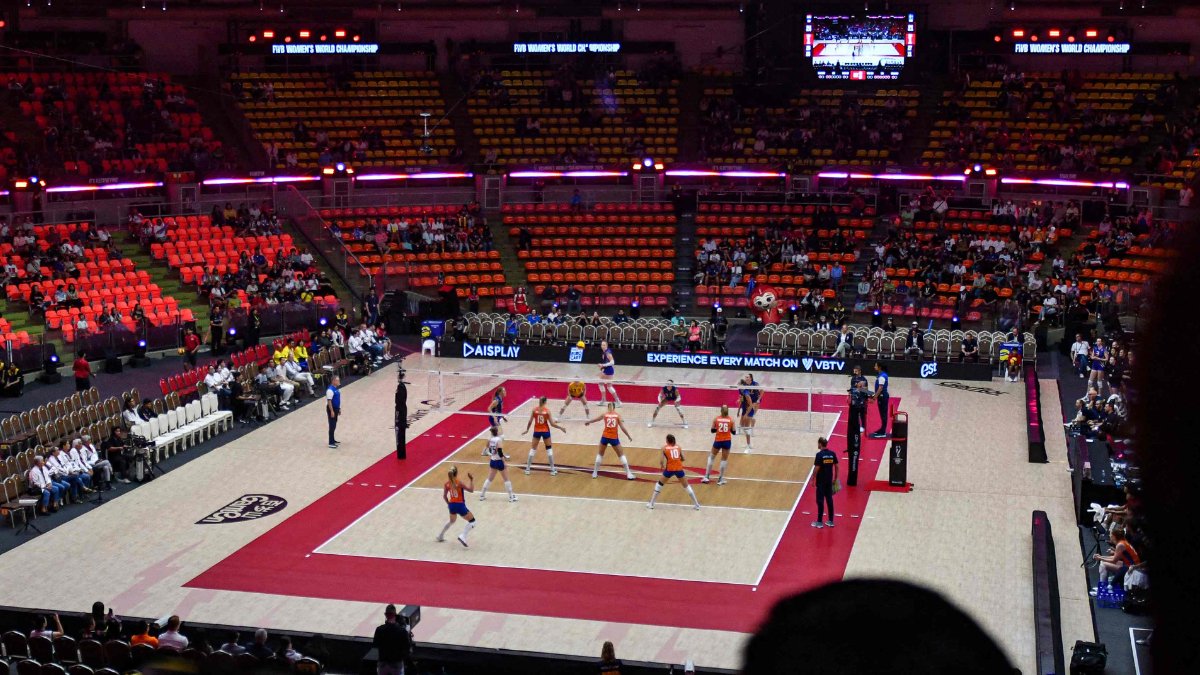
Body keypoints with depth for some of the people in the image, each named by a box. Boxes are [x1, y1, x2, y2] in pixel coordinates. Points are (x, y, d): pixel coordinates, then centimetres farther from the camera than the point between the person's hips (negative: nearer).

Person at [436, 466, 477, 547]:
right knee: (472, 521, 8)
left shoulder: (447, 484, -3)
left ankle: (440, 536, 43)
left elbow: (444, 496, 6)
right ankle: (463, 537, -8)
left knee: (452, 520, 34)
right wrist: (471, 480, -4)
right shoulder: (459, 483, -19)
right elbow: (471, 490, -14)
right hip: (460, 505, -6)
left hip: (452, 505, 6)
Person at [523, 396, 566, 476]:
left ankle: (527, 469, 13)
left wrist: (527, 430, 13)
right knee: (549, 449, 12)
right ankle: (552, 470, 14)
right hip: (545, 431, -1)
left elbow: (530, 422, -3)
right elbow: (552, 424, -11)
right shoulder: (547, 410, -12)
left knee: (533, 449, 13)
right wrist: (561, 427, 2)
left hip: (537, 431, 1)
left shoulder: (534, 410, -7)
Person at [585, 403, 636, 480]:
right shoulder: (618, 415, 3)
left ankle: (595, 473, 21)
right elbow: (622, 427, -3)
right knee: (621, 455, 14)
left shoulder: (604, 414, 7)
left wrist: (587, 422, 45)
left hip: (605, 437, 1)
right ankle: (628, 474, 11)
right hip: (614, 438, -1)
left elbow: (595, 419, 26)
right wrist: (629, 436, 9)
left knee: (600, 454, 22)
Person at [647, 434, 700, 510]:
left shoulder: (664, 448, 2)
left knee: (659, 484, 19)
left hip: (669, 469, -2)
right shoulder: (678, 447, 9)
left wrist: (661, 466, 16)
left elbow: (661, 461, -5)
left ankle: (651, 503, 19)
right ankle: (696, 504, 21)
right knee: (686, 486, 19)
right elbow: (683, 459, 11)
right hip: (679, 469, 2)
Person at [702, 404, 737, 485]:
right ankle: (720, 479, 12)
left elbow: (712, 431, 2)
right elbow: (734, 432, -1)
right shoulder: (731, 420, -5)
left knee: (711, 457, 17)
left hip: (718, 441, 0)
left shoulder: (716, 419, -5)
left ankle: (706, 477, 14)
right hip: (727, 441, 0)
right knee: (724, 459, 11)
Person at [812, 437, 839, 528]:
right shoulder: (832, 454, 1)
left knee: (820, 500, 1)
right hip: (829, 481, 5)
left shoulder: (819, 454, -15)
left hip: (821, 481, -5)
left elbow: (817, 469, -16)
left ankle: (819, 522, 5)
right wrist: (835, 478, 15)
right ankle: (831, 521, 17)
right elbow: (836, 466, 5)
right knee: (829, 500, 12)